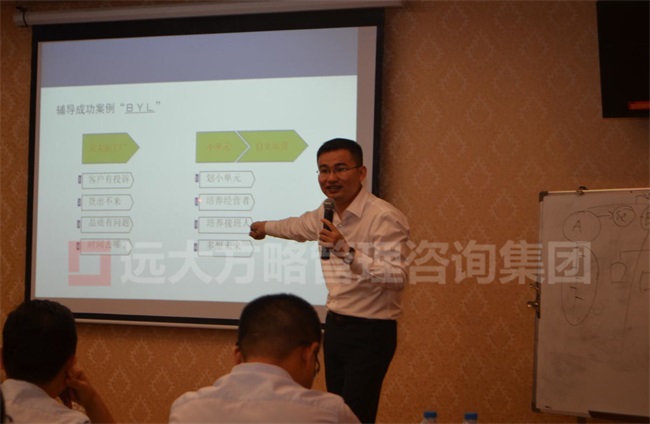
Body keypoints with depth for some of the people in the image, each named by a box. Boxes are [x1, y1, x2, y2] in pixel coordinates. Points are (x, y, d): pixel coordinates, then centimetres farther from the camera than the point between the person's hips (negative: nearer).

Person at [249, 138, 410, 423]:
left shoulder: (384, 217, -19)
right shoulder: (327, 214, 8)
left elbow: (398, 276, -29)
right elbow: (299, 227, 32)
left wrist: (347, 252, -36)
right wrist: (265, 227, 50)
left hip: (370, 332, -8)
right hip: (335, 325, 8)